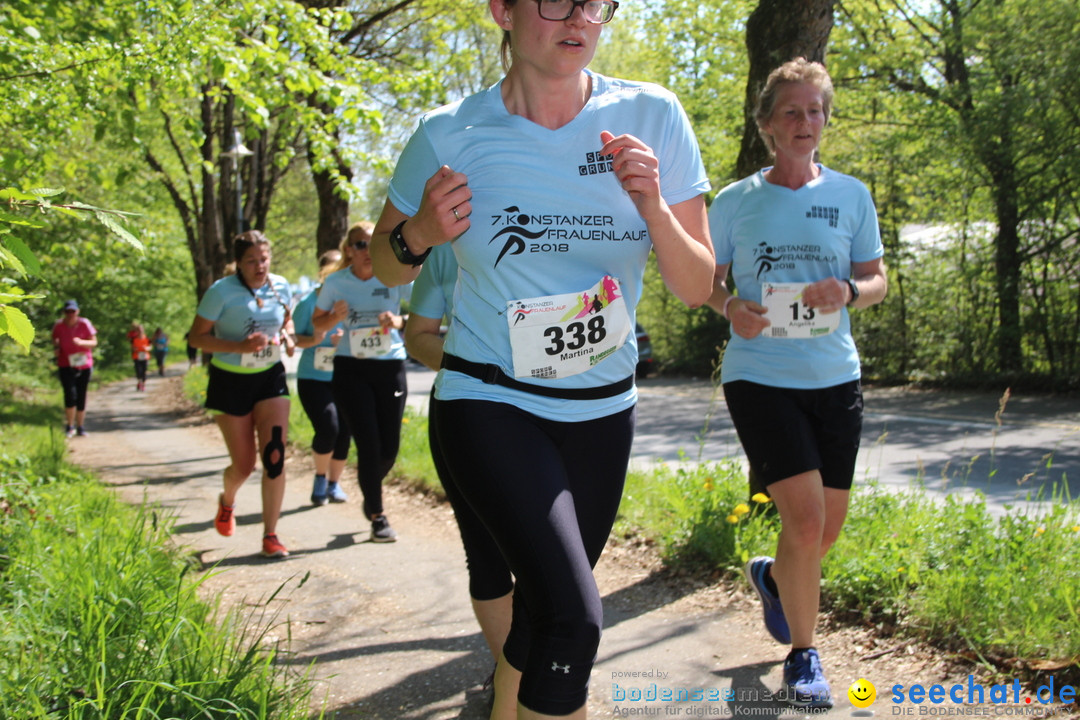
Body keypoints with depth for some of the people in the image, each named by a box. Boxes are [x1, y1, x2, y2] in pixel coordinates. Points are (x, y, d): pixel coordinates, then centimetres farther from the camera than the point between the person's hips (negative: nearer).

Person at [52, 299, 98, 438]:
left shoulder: (84, 324, -6)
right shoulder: (58, 325, -2)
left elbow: (94, 342, -3)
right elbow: (55, 340, 16)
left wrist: (81, 342, -22)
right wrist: (56, 348, -6)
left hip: (84, 365, 1)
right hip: (66, 365, 0)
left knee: (81, 396, 5)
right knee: (70, 394, -15)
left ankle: (80, 427, 17)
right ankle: (69, 426, -1)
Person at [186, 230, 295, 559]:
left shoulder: (281, 287, -1)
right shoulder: (221, 292, -14)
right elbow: (196, 337, -12)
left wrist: (286, 337, -5)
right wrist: (239, 346, -25)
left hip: (270, 377, 3)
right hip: (230, 381, -3)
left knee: (275, 456, -12)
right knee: (243, 465, 3)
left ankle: (270, 535, -3)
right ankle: (227, 501, 40)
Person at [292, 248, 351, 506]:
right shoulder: (308, 302, -6)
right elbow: (293, 337, -1)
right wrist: (313, 340, -19)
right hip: (313, 378, -3)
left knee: (344, 431, 3)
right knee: (328, 428, -16)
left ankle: (334, 484, 24)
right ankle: (320, 478, 10)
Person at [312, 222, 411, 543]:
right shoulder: (336, 282, 0)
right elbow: (317, 323, 10)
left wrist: (400, 321, -21)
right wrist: (336, 317, -12)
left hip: (390, 366, 1)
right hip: (351, 369, -1)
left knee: (389, 447, 4)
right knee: (369, 444, -7)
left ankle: (370, 495, 36)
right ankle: (378, 516, 9)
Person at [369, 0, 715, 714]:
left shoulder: (652, 118, -7)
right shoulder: (451, 135, -11)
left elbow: (698, 287, -3)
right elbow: (387, 266, 4)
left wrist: (653, 208, -21)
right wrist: (421, 234, -18)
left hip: (603, 409, 4)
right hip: (490, 404, -3)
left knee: (542, 602, 18)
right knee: (572, 617, -21)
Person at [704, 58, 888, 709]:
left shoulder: (850, 195, 6)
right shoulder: (735, 202, 2)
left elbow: (878, 280, 9)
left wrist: (848, 293, -14)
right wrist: (730, 307, -13)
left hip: (835, 377, 3)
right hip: (759, 378, -3)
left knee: (830, 522, 11)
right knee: (805, 517, -13)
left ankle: (772, 576, 45)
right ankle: (803, 653, 9)